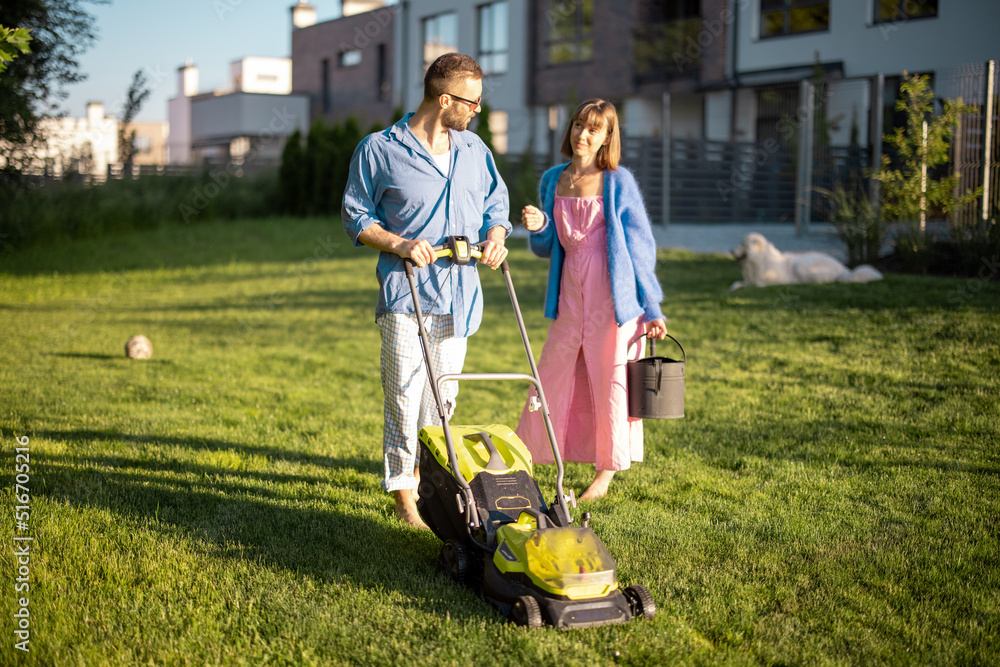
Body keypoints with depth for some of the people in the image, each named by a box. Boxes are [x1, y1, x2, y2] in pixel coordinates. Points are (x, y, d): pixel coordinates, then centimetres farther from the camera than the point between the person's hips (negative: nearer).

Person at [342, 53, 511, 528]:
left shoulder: (474, 150, 11)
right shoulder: (380, 150, -4)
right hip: (405, 294, -5)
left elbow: (496, 202, 22)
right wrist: (399, 244, -16)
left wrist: (494, 237, 0)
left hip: (459, 294, 5)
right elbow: (356, 216, 0)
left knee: (443, 396, 12)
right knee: (406, 395, -5)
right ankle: (403, 490, 8)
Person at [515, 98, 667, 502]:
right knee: (552, 377, 8)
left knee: (610, 380, 2)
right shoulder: (552, 180, 9)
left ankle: (606, 472, 16)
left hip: (612, 293, -4)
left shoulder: (618, 182, -3)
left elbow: (640, 245, -1)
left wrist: (652, 308, -4)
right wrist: (537, 228, -8)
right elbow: (546, 248, 15)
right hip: (570, 291, 4)